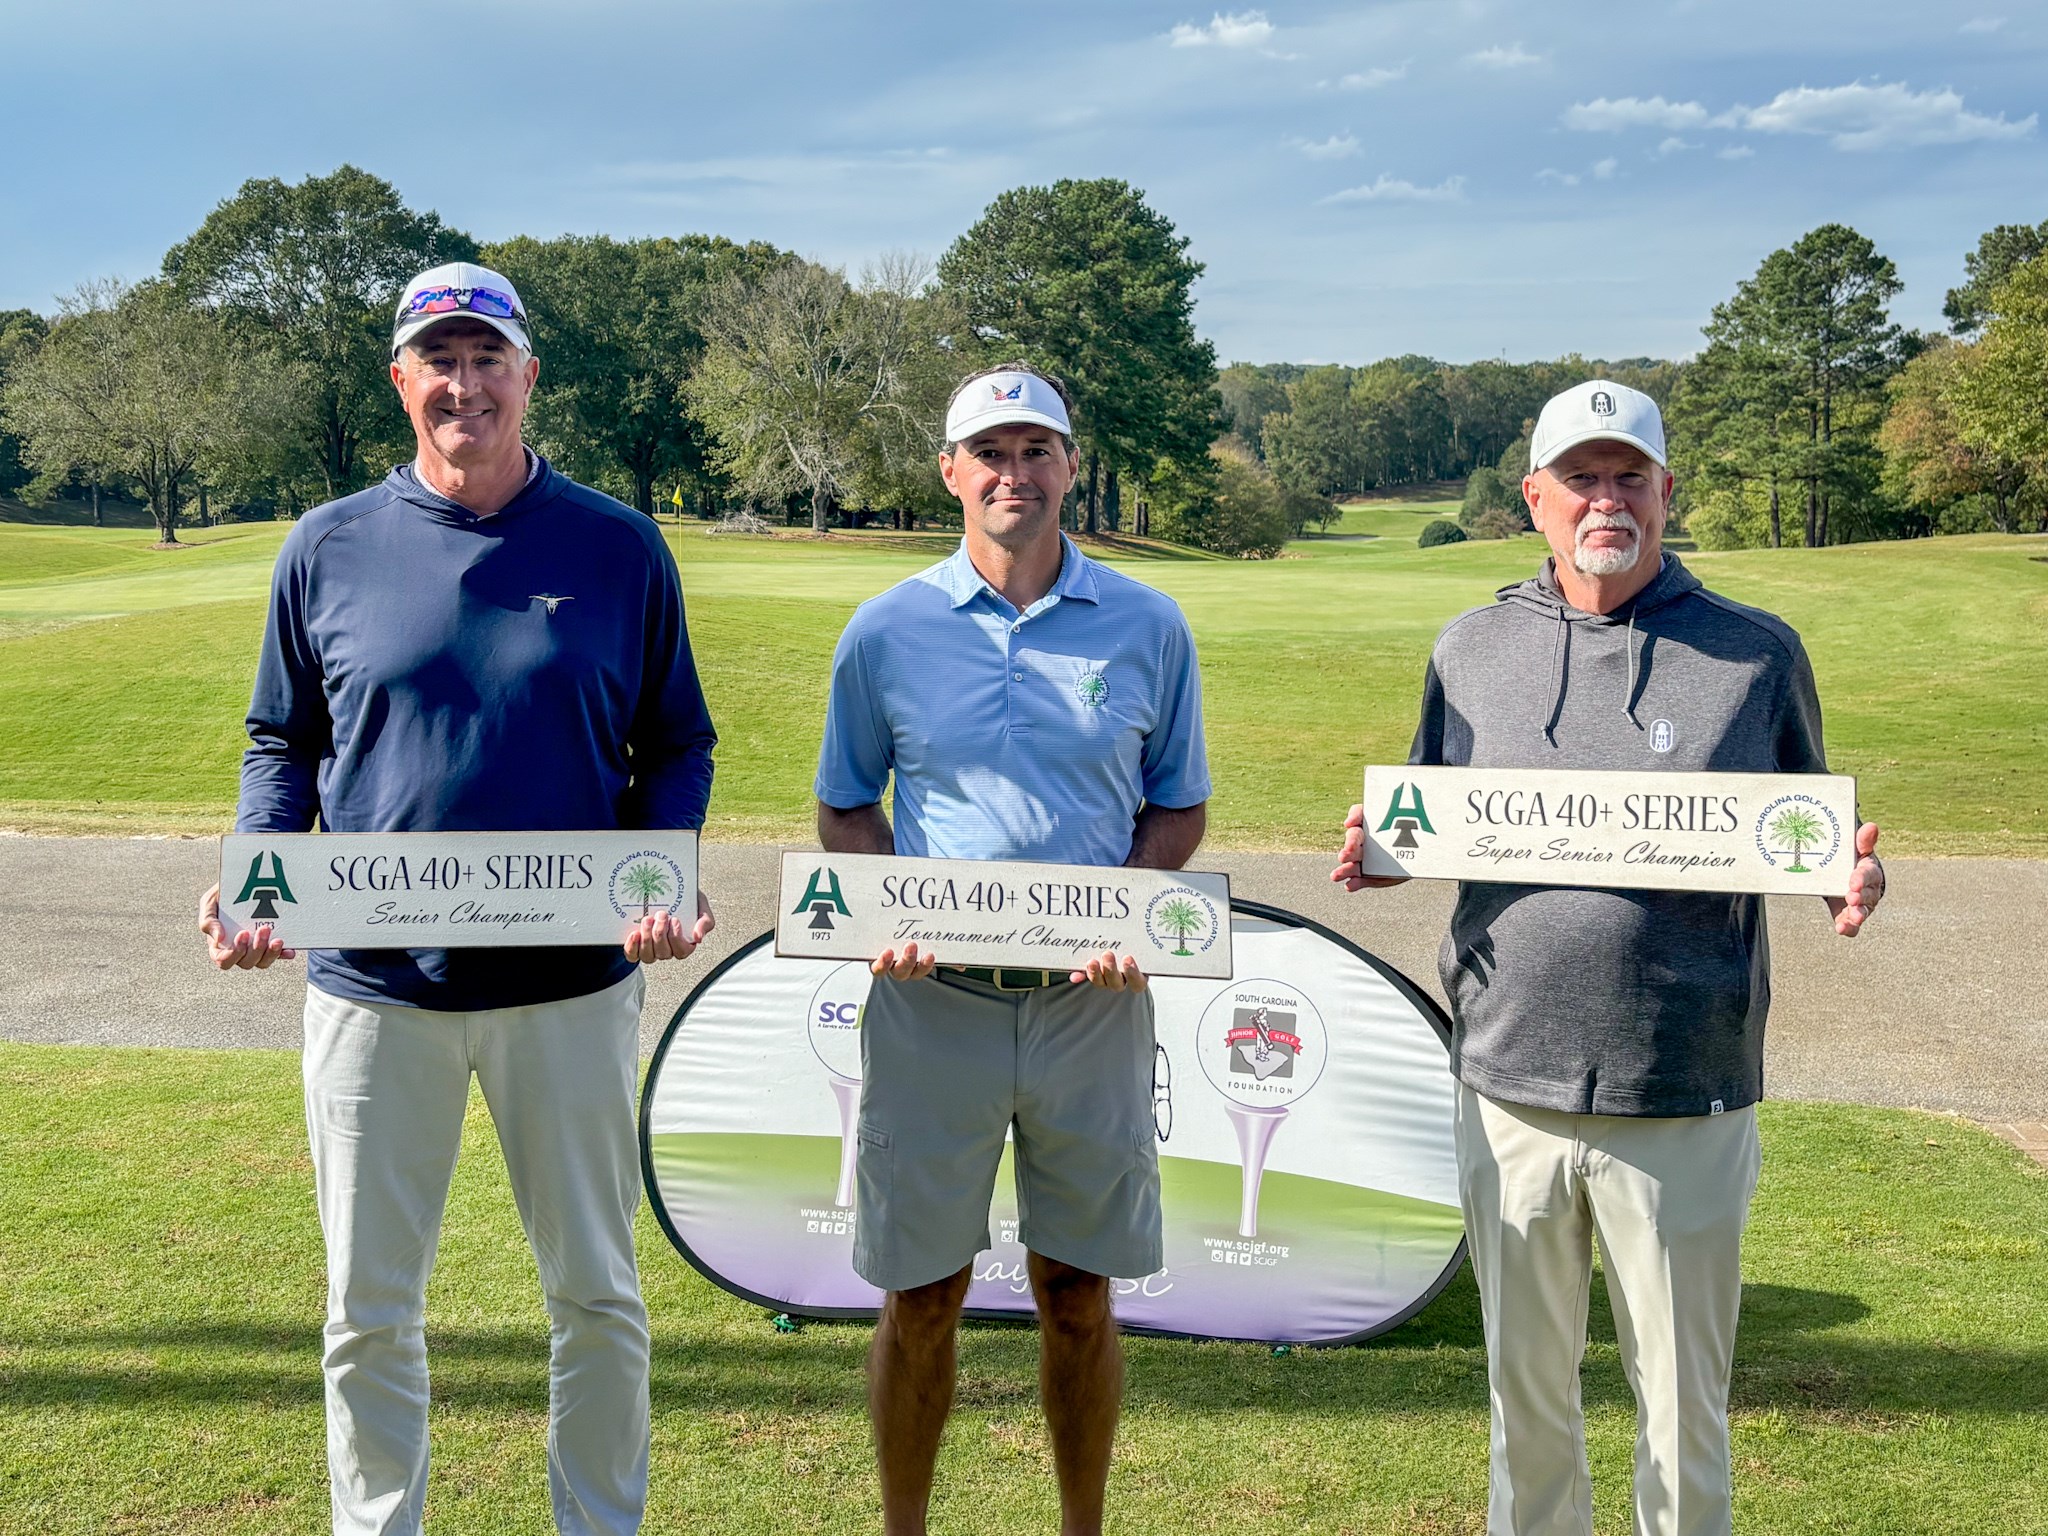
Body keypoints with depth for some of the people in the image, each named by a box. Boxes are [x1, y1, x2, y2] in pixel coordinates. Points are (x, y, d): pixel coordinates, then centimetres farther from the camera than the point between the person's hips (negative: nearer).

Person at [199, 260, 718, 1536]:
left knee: (597, 1295, 12)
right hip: (374, 984, 1)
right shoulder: (331, 547, 4)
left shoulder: (619, 547, 1)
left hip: (572, 986, 0)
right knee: (371, 1310, 10)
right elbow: (283, 742, 10)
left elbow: (676, 745, 6)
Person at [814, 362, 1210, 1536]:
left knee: (1080, 1296, 11)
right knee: (922, 1296, 8)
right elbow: (845, 807, 10)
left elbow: (1180, 806, 10)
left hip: (1092, 1002, 1)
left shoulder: (1148, 627, 3)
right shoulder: (887, 629, 2)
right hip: (932, 1003, 0)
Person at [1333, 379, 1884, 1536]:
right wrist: (1381, 852, -6)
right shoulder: (1471, 649, 7)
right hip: (1512, 1088, 2)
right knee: (1528, 1390, 16)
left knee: (1684, 1402, 9)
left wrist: (1851, 874, -13)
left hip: (1688, 1102, -2)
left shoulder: (1757, 653, 0)